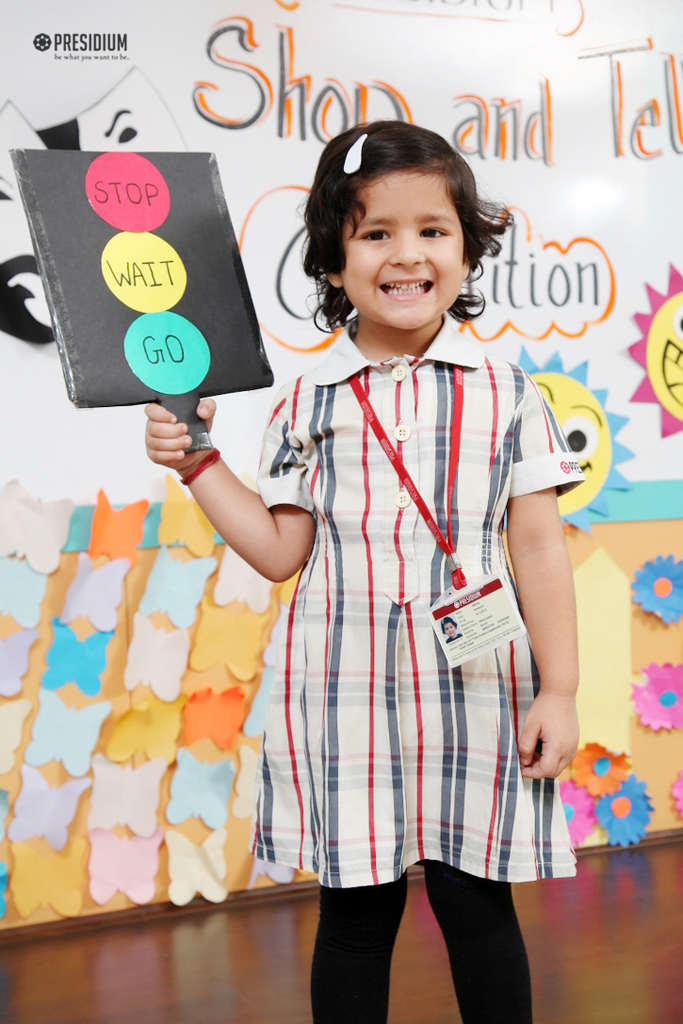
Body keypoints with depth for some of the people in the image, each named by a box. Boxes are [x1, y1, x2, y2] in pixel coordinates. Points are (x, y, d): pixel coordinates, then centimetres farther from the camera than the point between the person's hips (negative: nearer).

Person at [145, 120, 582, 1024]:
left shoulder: (506, 395, 0)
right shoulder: (307, 404, 3)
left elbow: (539, 548, 1)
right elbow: (282, 551, 6)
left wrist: (559, 689, -1)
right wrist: (198, 465, 1)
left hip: (473, 691, -1)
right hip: (346, 696, 1)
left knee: (477, 906, 10)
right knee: (354, 915, 12)